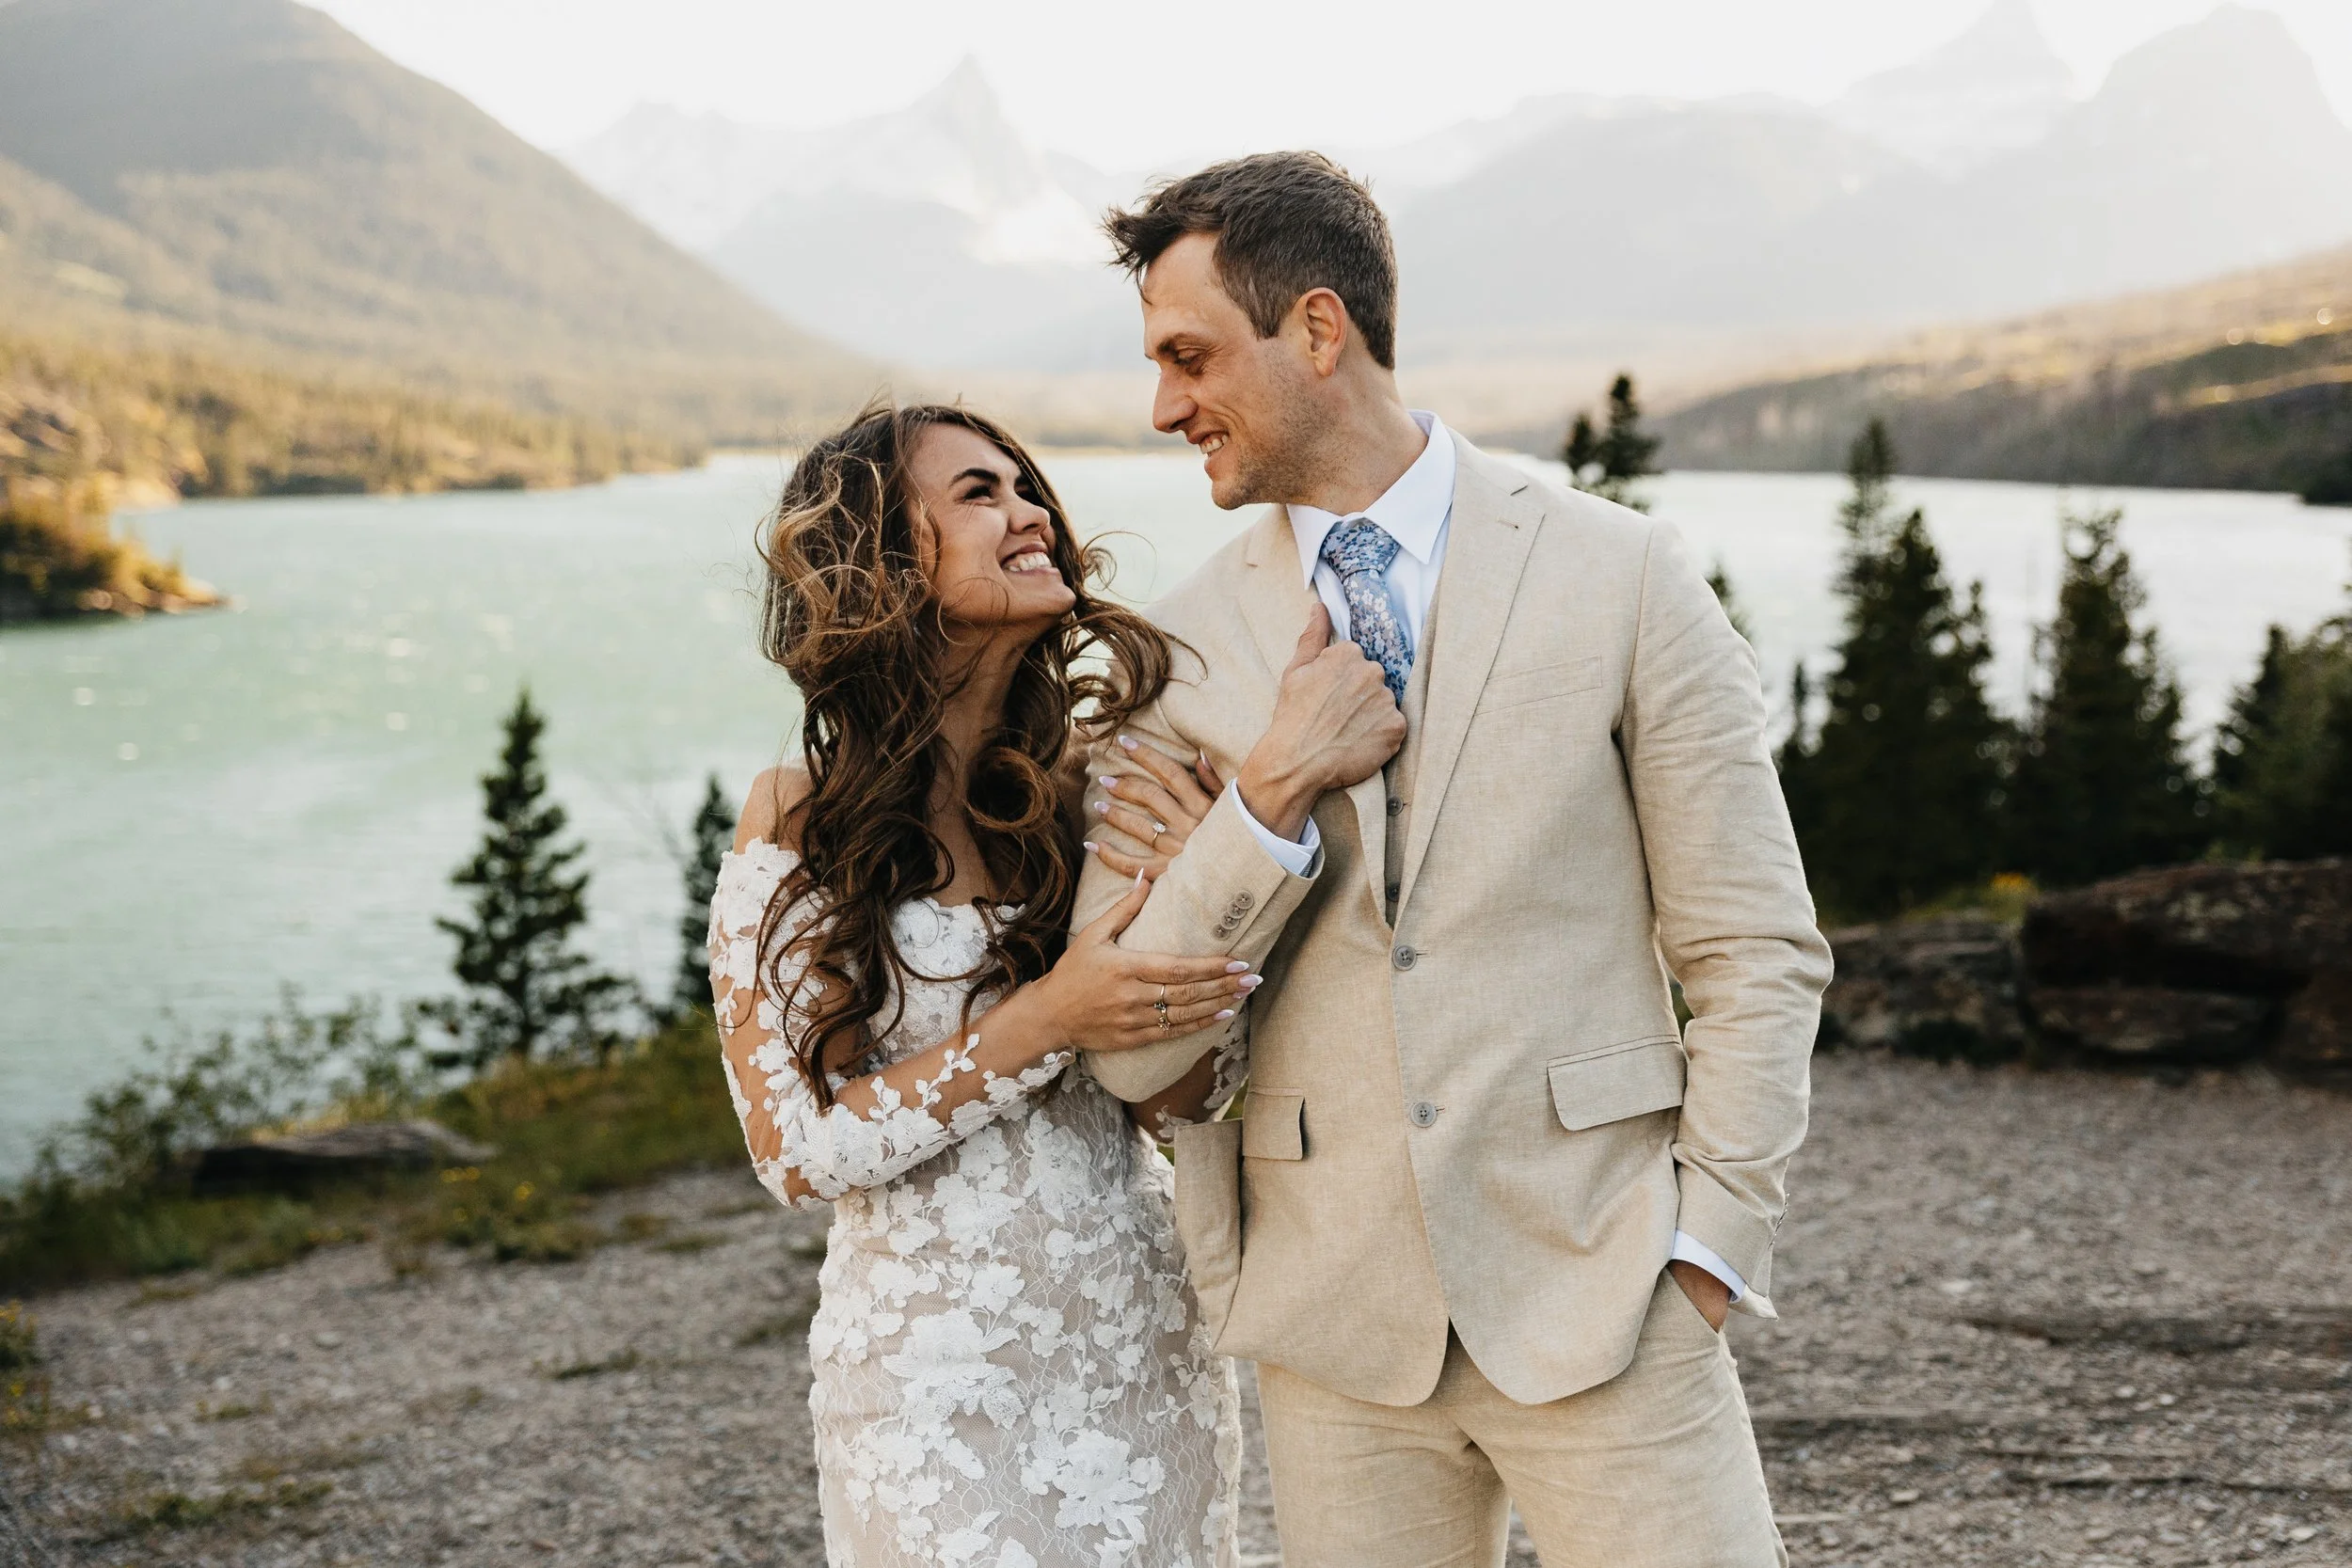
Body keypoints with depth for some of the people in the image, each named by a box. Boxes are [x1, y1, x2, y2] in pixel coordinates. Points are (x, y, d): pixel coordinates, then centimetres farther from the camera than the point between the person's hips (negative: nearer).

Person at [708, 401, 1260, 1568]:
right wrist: (1043, 1023, -22)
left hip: (1150, 1351, 4)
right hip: (940, 1375, -4)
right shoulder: (802, 819, -11)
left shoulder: (1092, 785, -2)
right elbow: (797, 1152, -12)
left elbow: (1177, 1103, 1)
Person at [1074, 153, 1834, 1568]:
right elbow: (1129, 1048, -1)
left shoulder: (1621, 577, -1)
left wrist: (1707, 1243, -5)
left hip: (1595, 1294, -2)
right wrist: (1272, 797, -12)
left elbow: (1758, 953, 1)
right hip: (1336, 1324, 2)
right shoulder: (1182, 654, 4)